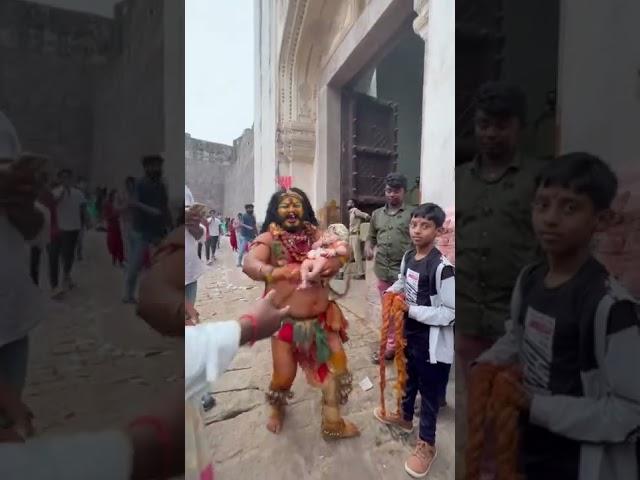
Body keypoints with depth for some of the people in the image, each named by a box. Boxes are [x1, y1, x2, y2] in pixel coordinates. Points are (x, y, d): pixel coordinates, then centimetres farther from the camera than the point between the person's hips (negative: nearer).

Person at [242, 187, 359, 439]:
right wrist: (274, 272, -50)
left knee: (336, 363, 9)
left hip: (321, 317, 4)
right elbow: (249, 264, -29)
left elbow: (342, 254, -7)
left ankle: (332, 422, 32)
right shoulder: (269, 238, -12)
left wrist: (333, 263, -30)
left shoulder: (315, 235, 2)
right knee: (284, 376, 6)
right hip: (286, 320, -4)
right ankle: (277, 409, 44)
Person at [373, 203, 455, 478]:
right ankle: (405, 416, 55)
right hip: (409, 332, 7)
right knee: (409, 378, 29)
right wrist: (393, 290, -3)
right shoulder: (408, 256, -3)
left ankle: (426, 444, 35)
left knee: (429, 392, 13)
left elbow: (450, 313, -25)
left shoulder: (442, 268, -27)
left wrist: (412, 310, -27)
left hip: (433, 343, -7)